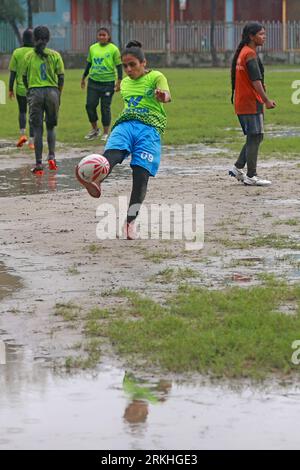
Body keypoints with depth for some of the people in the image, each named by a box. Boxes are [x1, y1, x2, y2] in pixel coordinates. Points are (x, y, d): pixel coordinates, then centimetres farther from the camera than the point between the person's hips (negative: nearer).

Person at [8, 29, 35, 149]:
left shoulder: (17, 52, -4)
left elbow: (12, 73, -2)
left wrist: (10, 89, 5)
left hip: (20, 88, 1)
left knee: (22, 112, 20)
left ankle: (22, 134, 3)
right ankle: (31, 141, 3)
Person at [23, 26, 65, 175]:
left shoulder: (29, 56, 0)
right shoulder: (55, 55, -1)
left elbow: (24, 78, 4)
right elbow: (61, 77, -1)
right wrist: (59, 95, 10)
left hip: (34, 92, 0)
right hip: (52, 92, 0)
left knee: (37, 129, 3)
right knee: (51, 127, 17)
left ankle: (39, 164, 0)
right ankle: (52, 156, -3)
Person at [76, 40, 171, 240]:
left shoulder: (155, 77, 8)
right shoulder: (125, 83, 27)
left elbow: (167, 95, -13)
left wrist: (162, 96, -35)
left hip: (150, 128, -3)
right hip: (125, 124, 3)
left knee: (141, 174, -18)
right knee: (113, 151, -32)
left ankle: (130, 222, -14)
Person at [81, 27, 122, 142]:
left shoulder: (113, 49, -5)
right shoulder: (93, 48, 8)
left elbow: (119, 66, -4)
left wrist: (119, 81, -11)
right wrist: (83, 78, 20)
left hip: (108, 82, -4)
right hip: (93, 81, 4)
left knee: (105, 108, 0)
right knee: (90, 105, 0)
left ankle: (106, 133, 11)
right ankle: (95, 129, 19)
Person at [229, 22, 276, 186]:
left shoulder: (242, 52, 16)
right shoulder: (250, 54, -15)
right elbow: (256, 81, -20)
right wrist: (266, 100, -19)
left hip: (241, 103, 10)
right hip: (251, 103, -10)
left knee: (254, 138, 16)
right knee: (255, 138, -6)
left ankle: (238, 168, 16)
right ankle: (251, 177, -5)